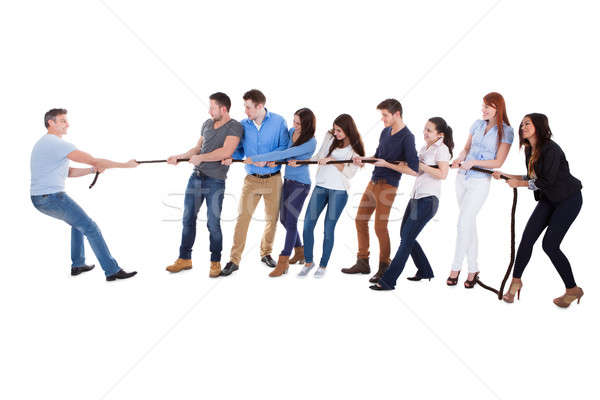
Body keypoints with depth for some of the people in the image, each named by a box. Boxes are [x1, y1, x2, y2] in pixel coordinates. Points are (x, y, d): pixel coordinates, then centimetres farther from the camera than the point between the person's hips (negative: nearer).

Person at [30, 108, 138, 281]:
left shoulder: (42, 143, 18)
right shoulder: (58, 144, -15)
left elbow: (68, 172, 18)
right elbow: (94, 160, -19)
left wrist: (93, 170, 6)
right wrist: (126, 165, -13)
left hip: (39, 199, 10)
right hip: (53, 197, -10)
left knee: (78, 222, 28)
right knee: (90, 228, -7)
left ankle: (77, 265, 31)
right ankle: (112, 270, -6)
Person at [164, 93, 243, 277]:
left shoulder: (235, 127, -8)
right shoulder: (207, 123, 14)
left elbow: (226, 152, -21)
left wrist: (201, 157, -12)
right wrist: (180, 157, 13)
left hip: (215, 181, -6)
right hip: (196, 177, 7)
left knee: (213, 223, -1)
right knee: (188, 218, 9)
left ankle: (215, 262, 14)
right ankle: (184, 259, 20)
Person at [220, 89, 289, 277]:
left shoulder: (278, 121, -5)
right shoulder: (243, 125, 1)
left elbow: (284, 146, -6)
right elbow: (239, 149, 9)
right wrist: (230, 156, -13)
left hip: (273, 178, -1)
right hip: (251, 179, 1)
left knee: (272, 218, 8)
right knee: (242, 217, -6)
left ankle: (266, 253, 29)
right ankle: (234, 259, 1)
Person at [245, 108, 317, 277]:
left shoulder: (310, 142, -21)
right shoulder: (291, 132, 3)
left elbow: (284, 154, -25)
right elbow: (281, 148, 13)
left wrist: (256, 158, -24)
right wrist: (272, 160, -11)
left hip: (300, 184, -8)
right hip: (288, 180, 8)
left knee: (290, 221, -6)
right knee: (284, 219, 14)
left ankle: (283, 261, 2)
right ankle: (300, 251, 33)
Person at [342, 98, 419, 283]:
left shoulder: (407, 137, -14)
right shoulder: (385, 132, 11)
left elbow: (413, 169, -20)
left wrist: (388, 164, -17)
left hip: (388, 186, -8)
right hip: (374, 182, 8)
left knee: (380, 226, -6)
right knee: (360, 220, 10)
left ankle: (384, 268, 10)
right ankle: (363, 263, 22)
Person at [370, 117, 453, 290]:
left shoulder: (442, 149, -6)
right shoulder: (424, 148, 18)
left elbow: (442, 174, -20)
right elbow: (410, 169, 17)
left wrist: (421, 165, -15)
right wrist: (388, 164, 10)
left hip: (428, 200, -9)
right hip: (415, 198, 9)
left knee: (407, 240, -9)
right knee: (405, 236, 14)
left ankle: (387, 281, -7)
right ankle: (425, 271, 31)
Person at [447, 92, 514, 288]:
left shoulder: (505, 131, -6)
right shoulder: (478, 124, 9)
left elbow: (498, 162, -10)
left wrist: (473, 162, -19)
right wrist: (460, 158, -6)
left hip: (480, 182, -5)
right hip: (463, 177, 6)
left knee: (463, 223, -11)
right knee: (470, 223, 9)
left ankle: (456, 267, 1)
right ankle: (473, 268, 18)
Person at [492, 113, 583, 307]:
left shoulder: (551, 149, -22)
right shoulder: (529, 150, 5)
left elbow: (546, 181, -22)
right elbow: (532, 177, 14)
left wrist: (518, 183, -13)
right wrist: (505, 176, 8)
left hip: (568, 199, -8)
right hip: (548, 199, 8)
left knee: (549, 244, -11)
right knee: (527, 238, -1)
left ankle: (573, 289, 6)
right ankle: (516, 281, 12)